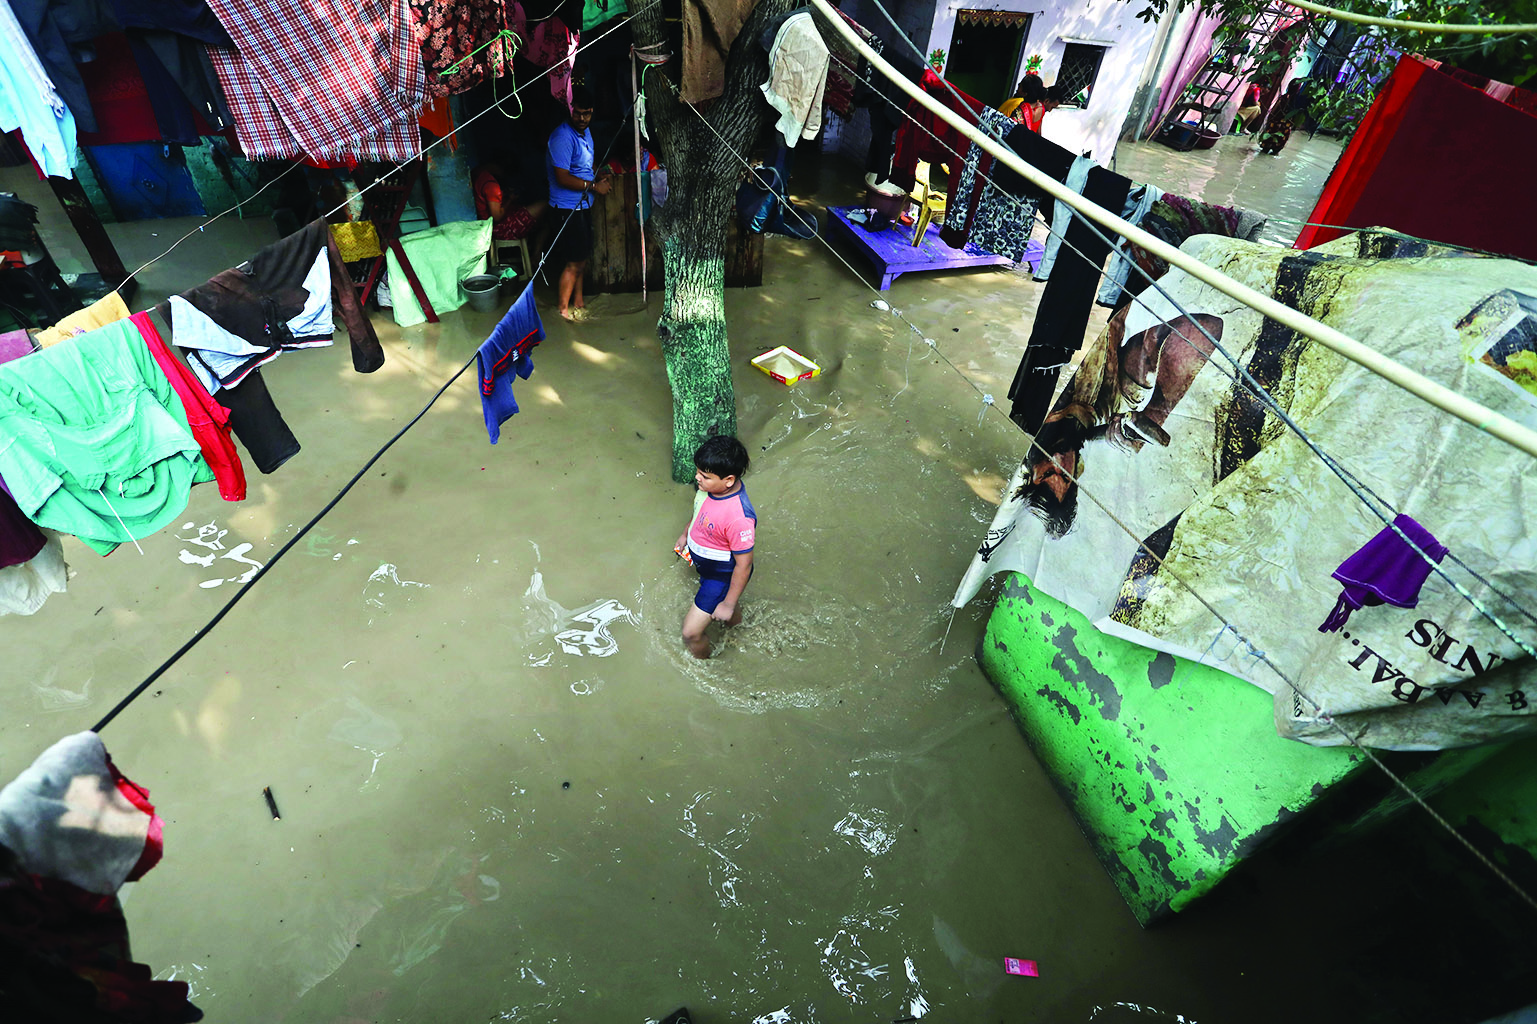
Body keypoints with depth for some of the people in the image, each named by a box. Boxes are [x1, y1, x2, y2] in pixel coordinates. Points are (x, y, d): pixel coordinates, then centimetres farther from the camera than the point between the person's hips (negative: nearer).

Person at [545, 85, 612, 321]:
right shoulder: (563, 137, -19)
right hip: (568, 207, -9)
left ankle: (578, 302, 29)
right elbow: (562, 178, -23)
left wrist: (599, 176, 3)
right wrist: (594, 185, -18)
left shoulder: (585, 131, 10)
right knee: (575, 262, -4)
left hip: (582, 205, 9)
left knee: (580, 258, 16)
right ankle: (562, 308, 10)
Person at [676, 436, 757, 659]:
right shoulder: (713, 486, -18)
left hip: (722, 576, -7)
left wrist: (728, 604, -20)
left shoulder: (739, 517, -42)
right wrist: (685, 534, 20)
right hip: (705, 564, 7)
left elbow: (743, 565, -30)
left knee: (691, 633, 4)